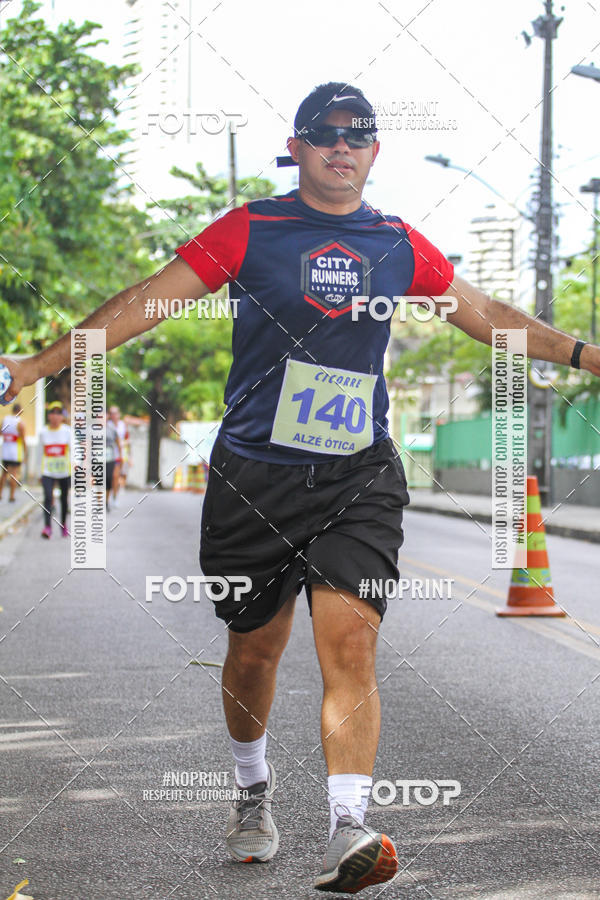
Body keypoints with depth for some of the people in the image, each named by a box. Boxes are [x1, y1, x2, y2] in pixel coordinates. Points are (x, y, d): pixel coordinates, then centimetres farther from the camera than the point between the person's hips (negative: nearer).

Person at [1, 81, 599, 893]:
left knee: (351, 641, -16)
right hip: (254, 476, -1)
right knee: (254, 649, 9)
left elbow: (489, 318, 21)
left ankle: (347, 834, -20)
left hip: (360, 477, 1)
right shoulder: (249, 229, 2)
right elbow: (146, 303, -2)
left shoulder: (400, 246, 10)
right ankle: (253, 790, 37)